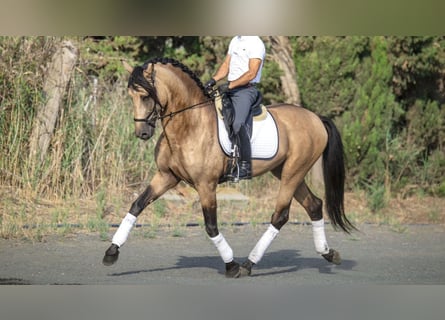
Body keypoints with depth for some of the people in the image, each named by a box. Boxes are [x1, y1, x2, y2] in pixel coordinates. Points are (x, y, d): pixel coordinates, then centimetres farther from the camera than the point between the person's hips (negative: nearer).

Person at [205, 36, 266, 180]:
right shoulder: (235, 41, 18)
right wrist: (214, 80, 2)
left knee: (237, 123, -26)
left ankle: (245, 166, -23)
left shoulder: (256, 44, -9)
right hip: (229, 89, 9)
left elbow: (251, 74, -16)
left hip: (246, 89, -9)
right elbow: (226, 66, 20)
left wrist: (230, 85, -21)